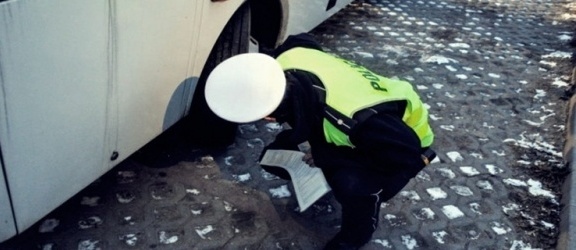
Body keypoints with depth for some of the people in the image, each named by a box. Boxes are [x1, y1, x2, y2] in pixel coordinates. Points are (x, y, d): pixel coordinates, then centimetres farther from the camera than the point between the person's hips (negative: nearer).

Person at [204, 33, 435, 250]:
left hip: (404, 144, -5)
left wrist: (325, 157, -26)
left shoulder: (356, 120, -45)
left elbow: (407, 154, -30)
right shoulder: (286, 61, -26)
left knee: (352, 183, -35)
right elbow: (300, 41, -3)